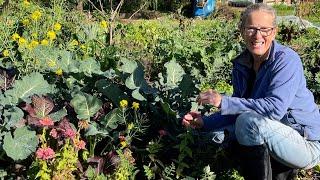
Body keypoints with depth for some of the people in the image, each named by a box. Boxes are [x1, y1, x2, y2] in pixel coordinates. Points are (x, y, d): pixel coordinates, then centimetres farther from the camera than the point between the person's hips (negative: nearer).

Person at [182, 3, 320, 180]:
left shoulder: (286, 60, -19)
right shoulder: (241, 64, 2)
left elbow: (275, 108, -31)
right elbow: (238, 110, 8)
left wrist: (223, 101, -29)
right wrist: (206, 122, -5)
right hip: (274, 136, 8)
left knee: (249, 121, -28)